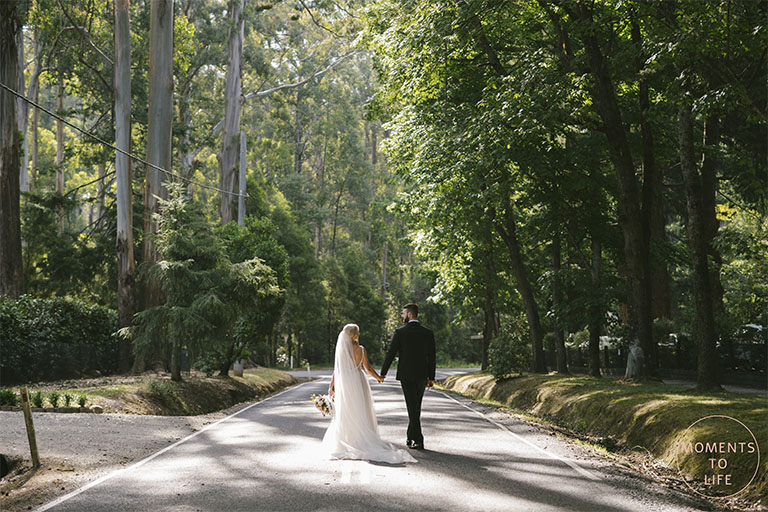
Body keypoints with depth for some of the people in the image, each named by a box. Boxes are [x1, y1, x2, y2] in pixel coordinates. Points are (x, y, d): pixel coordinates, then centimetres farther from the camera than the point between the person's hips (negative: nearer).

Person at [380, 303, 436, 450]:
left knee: (412, 407, -2)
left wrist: (383, 373, 5)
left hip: (406, 375, -4)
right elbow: (431, 357, 5)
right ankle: (411, 437, 25)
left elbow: (391, 354, -5)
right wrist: (431, 377, 12)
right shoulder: (428, 333, 3)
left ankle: (419, 440, -6)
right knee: (416, 407, 16)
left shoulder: (400, 332, -8)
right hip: (422, 376, 4)